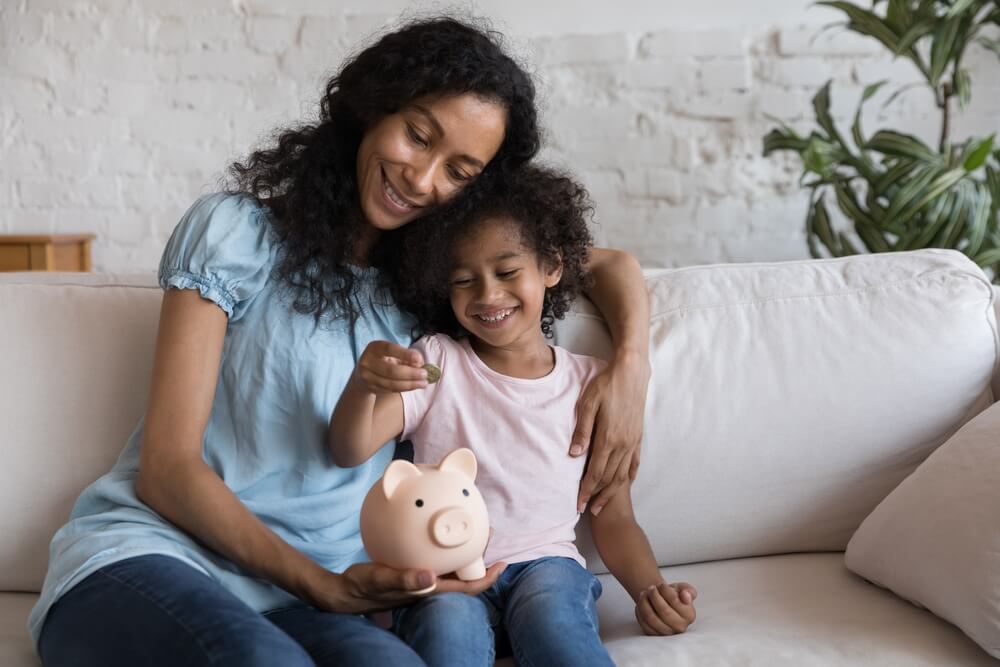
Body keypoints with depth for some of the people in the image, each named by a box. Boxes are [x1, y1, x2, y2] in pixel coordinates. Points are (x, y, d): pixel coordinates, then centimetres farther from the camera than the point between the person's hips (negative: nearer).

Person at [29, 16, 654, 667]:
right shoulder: (235, 231, 1)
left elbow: (607, 264, 24)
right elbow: (167, 469, -5)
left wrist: (631, 365, 2)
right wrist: (322, 585, -15)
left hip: (294, 601, 2)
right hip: (148, 553, -1)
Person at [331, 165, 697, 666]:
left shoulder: (590, 382, 7)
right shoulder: (437, 361, 6)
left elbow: (615, 520, 8)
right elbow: (349, 452, -7)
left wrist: (650, 589, -12)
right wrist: (362, 385, -29)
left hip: (545, 562, 1)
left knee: (550, 611, -32)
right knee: (449, 624, -33)